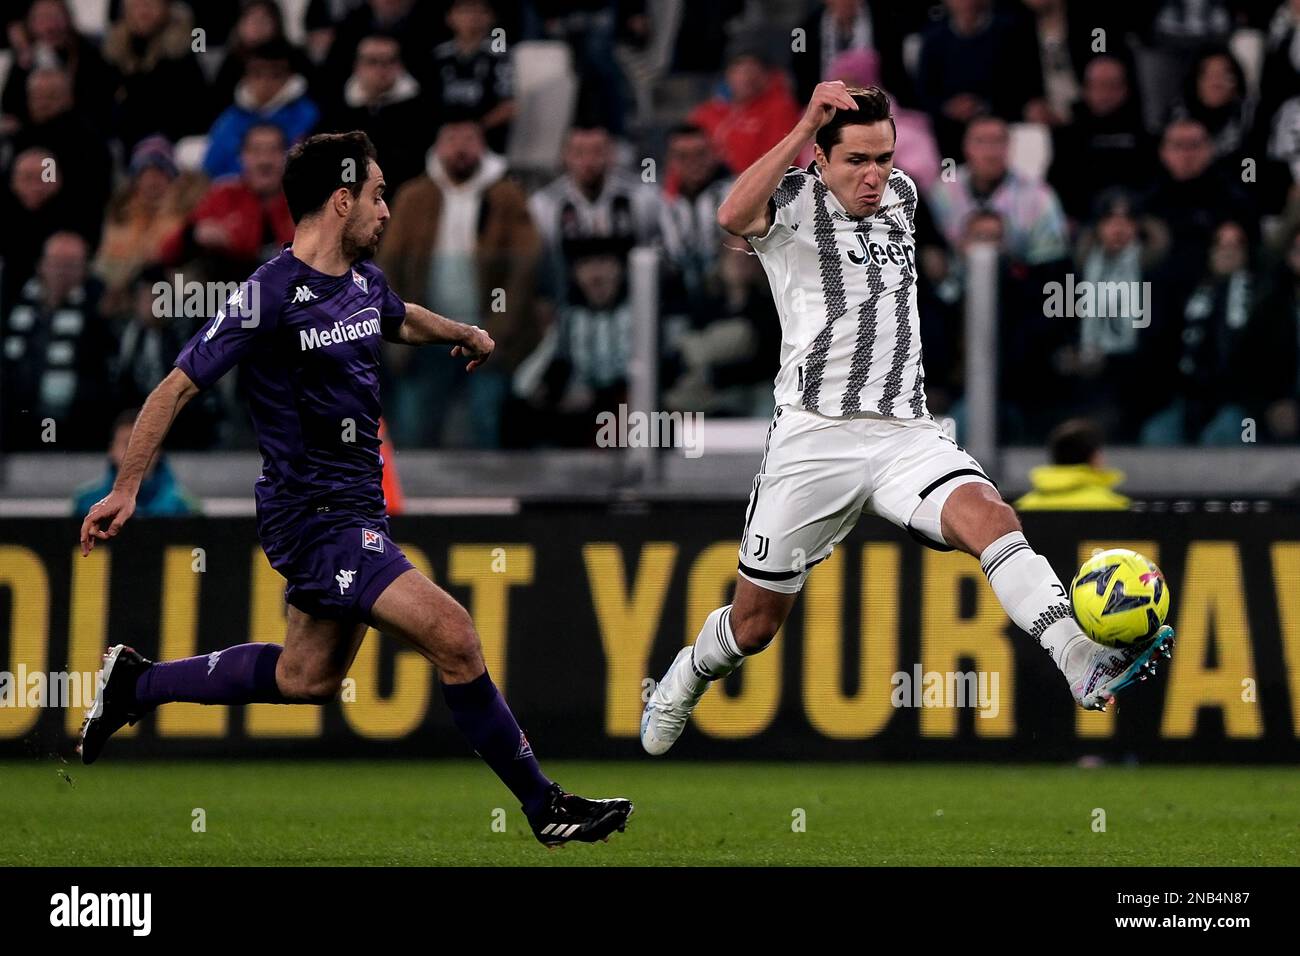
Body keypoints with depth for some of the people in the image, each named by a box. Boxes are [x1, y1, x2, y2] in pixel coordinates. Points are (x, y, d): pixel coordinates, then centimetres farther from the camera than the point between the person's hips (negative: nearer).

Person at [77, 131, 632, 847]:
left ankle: (136, 684, 36)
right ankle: (545, 807, -9)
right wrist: (126, 488, -13)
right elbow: (179, 386, -13)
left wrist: (463, 334, 24)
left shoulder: (364, 280, 7)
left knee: (307, 678, 21)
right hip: (315, 518, -10)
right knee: (451, 636, -17)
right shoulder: (271, 295, -18)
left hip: (354, 510, 10)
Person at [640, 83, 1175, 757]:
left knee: (986, 515, -29)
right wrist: (804, 128, -29)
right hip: (814, 437, -3)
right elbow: (733, 216, -28)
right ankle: (680, 688, 40)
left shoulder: (901, 195, 14)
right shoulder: (794, 201, -4)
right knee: (754, 625, 6)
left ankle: (1083, 663, -48)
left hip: (906, 435, 3)